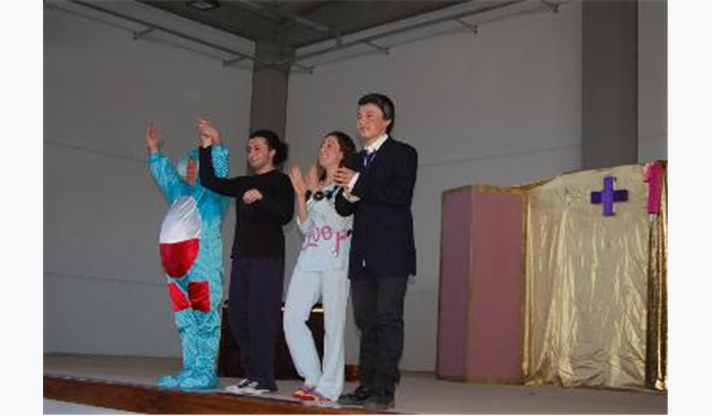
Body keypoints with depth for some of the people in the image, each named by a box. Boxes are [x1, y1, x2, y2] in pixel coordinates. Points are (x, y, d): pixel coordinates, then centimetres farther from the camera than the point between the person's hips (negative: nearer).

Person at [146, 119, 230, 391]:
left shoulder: (213, 192, 4)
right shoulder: (180, 191, 25)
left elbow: (220, 170, -11)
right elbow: (164, 174, 36)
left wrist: (216, 143, -20)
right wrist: (154, 150, 34)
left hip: (203, 262, -8)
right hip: (176, 263, 8)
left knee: (204, 318, -9)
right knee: (185, 320, 8)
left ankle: (205, 374, -10)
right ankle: (190, 371, 12)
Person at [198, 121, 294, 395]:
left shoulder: (280, 181, 1)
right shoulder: (244, 183, 20)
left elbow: (286, 215, -12)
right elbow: (210, 182, 11)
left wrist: (262, 197, -24)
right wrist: (207, 147, 7)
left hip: (267, 258, -7)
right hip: (242, 257, 7)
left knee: (261, 317, -9)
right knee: (238, 318, 5)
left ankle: (263, 379, -4)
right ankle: (251, 375, 12)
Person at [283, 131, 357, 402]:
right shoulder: (315, 186, 21)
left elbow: (339, 221, -11)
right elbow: (306, 228, 15)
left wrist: (316, 192, -6)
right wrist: (301, 194, 4)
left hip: (336, 261, -6)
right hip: (309, 259, 7)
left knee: (333, 323, -7)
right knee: (292, 317, -2)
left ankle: (329, 387, -2)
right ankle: (312, 378, 8)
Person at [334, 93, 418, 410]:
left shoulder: (403, 153, 0)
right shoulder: (356, 161, 20)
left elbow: (401, 194, -16)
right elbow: (342, 208, 14)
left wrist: (358, 184, -12)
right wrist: (348, 193, -8)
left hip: (391, 252, -6)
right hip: (362, 254, 7)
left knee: (389, 320, -6)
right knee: (366, 321, 8)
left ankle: (385, 389, -4)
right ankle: (367, 386, 13)